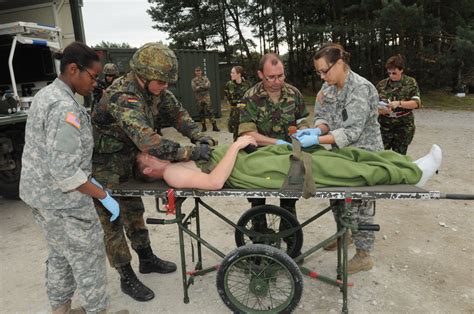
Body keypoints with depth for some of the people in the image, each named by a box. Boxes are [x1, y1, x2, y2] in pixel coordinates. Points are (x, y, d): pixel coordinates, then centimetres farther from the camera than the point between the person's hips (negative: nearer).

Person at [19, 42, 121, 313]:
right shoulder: (65, 107, -24)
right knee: (89, 260, 7)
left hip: (41, 193, 10)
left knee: (60, 256, 23)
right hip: (61, 200, -10)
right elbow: (64, 171, -29)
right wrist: (104, 196, -21)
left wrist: (89, 179, 13)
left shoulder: (47, 94, 7)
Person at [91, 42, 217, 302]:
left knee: (134, 210, 19)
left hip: (126, 161, 8)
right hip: (103, 165, -8)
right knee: (112, 221, 3)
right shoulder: (123, 98, -35)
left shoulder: (155, 89, -9)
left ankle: (146, 259, 36)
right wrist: (190, 152, -43)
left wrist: (199, 137, -14)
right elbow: (148, 141, -47)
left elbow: (176, 112, 1)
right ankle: (127, 278, 17)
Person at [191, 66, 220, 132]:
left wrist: (200, 87, -13)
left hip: (206, 97, -1)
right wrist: (204, 87, -14)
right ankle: (204, 127, 18)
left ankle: (214, 126, -5)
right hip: (199, 98, 1)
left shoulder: (205, 78, 6)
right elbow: (194, 89, -10)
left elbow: (208, 85, -9)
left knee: (210, 111, -7)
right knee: (201, 113, 7)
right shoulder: (193, 80, 5)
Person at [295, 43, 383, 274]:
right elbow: (324, 118, 3)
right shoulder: (329, 87, 2)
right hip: (341, 152, 7)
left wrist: (317, 139, -34)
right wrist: (316, 130, -20)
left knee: (359, 205, 4)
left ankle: (364, 255, 21)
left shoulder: (360, 88, -22)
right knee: (337, 197, 19)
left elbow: (352, 131, -27)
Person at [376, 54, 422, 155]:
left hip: (404, 126, -1)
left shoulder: (411, 82, 1)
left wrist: (399, 103, -21)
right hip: (384, 126, 1)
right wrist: (381, 110, -16)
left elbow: (417, 103, -7)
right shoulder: (381, 84, 4)